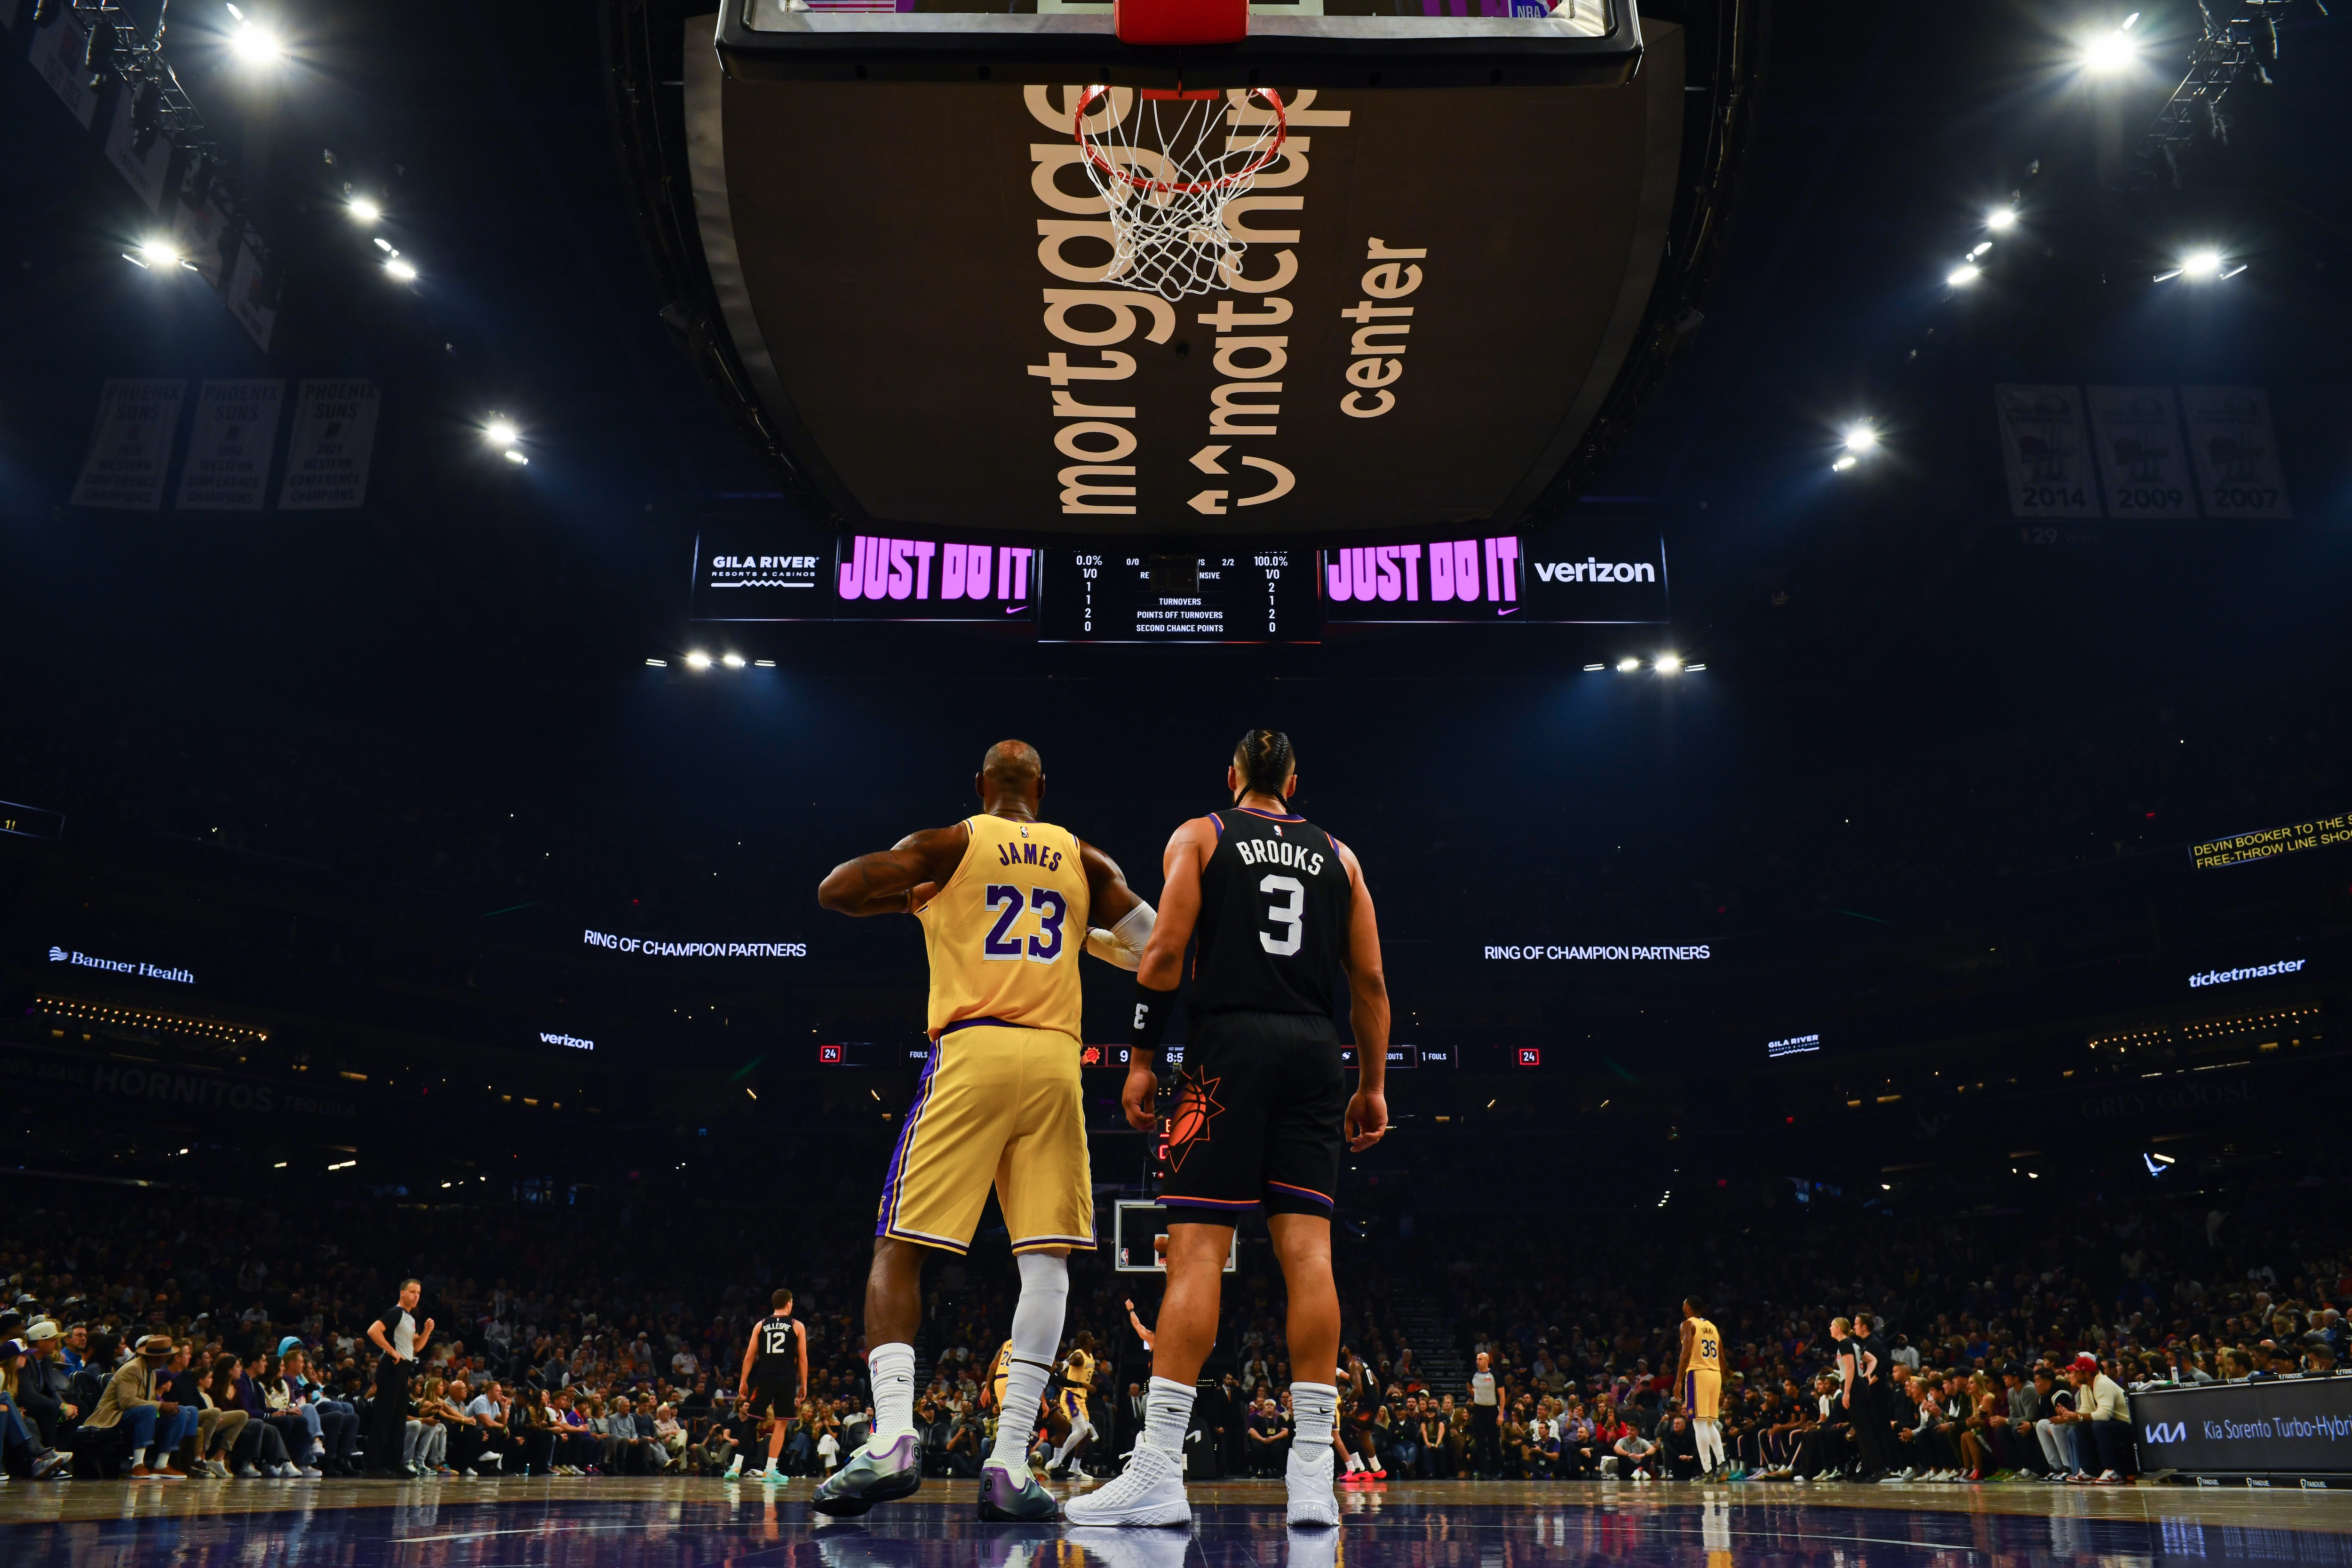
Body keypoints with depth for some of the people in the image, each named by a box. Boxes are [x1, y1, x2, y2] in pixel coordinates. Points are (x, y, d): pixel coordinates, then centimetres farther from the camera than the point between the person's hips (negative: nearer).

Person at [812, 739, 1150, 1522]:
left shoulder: (949, 844, 6)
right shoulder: (1085, 861, 14)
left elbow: (833, 891, 0)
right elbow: (1153, 950, 17)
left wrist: (912, 899, 18)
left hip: (972, 1052, -2)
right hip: (1055, 1058, 2)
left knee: (898, 1249, 4)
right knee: (1046, 1260, 4)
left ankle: (893, 1439, -12)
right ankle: (1009, 1465, -1)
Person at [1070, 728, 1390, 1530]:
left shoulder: (1200, 835, 8)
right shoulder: (1338, 855, 17)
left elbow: (1165, 955, -3)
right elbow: (1369, 981, 11)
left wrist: (1141, 1059, 2)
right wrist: (1373, 1086, 15)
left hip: (1229, 1046, -3)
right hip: (1314, 1051, 3)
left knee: (1196, 1252, -7)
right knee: (1308, 1253, 0)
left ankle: (1158, 1472, -10)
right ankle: (1312, 1475, -1)